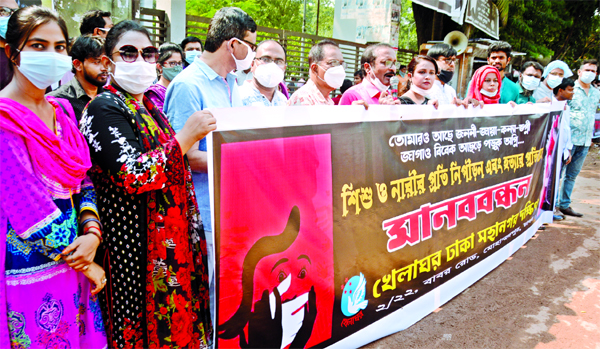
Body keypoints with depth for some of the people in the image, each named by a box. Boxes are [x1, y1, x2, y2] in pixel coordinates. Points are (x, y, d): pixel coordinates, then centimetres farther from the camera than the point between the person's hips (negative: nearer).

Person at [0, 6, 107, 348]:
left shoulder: (63, 110, 7)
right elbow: (29, 207, -19)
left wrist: (92, 232, -8)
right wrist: (85, 265, -10)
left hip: (74, 263, 6)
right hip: (28, 269, -6)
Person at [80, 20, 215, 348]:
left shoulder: (149, 108, 15)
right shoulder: (105, 108, -11)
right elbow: (131, 175, -23)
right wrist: (185, 137, -22)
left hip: (172, 241, 8)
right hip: (135, 246, -8)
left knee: (179, 322, 16)